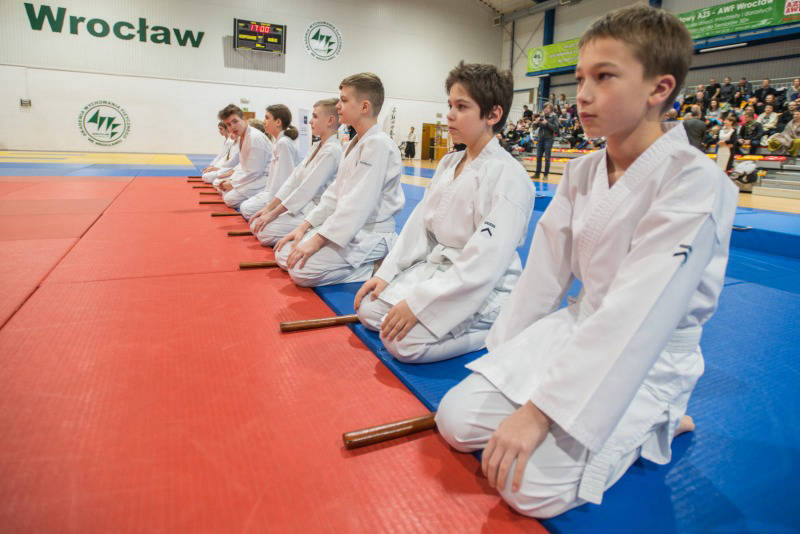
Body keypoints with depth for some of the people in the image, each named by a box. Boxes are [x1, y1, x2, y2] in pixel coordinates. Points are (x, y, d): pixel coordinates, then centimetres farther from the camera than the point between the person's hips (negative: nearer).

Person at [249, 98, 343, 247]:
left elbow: (307, 189, -20)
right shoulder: (317, 147, 14)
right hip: (304, 206, 9)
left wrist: (273, 213, -15)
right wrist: (268, 208, 2)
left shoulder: (332, 151, -16)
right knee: (256, 224, 3)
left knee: (265, 231, -18)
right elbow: (294, 178, 9)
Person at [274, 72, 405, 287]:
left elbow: (358, 204, -25)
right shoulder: (354, 144, 14)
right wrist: (304, 227, 4)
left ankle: (376, 268, -8)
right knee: (284, 254, 5)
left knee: (301, 269, -21)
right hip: (347, 227, 10)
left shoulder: (378, 145, -18)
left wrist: (317, 240, -24)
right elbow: (335, 193, 14)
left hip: (371, 234, -9)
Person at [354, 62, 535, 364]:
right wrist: (386, 273, -1)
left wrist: (418, 303, -24)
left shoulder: (508, 175, -18)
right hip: (436, 268, 8)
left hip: (484, 286, -8)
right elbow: (420, 223, 9)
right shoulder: (448, 163, 9)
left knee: (403, 340, -23)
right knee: (369, 309, 0)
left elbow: (484, 263, -24)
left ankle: (492, 330, -5)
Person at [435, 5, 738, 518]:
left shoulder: (695, 182, -20)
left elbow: (637, 314, -27)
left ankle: (654, 424, 5)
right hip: (577, 333, 6)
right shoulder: (581, 173, 1)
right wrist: (500, 358, 5)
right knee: (458, 420, -4)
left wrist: (540, 408, -28)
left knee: (534, 486, -20)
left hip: (647, 361, -5)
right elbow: (545, 271, 4)